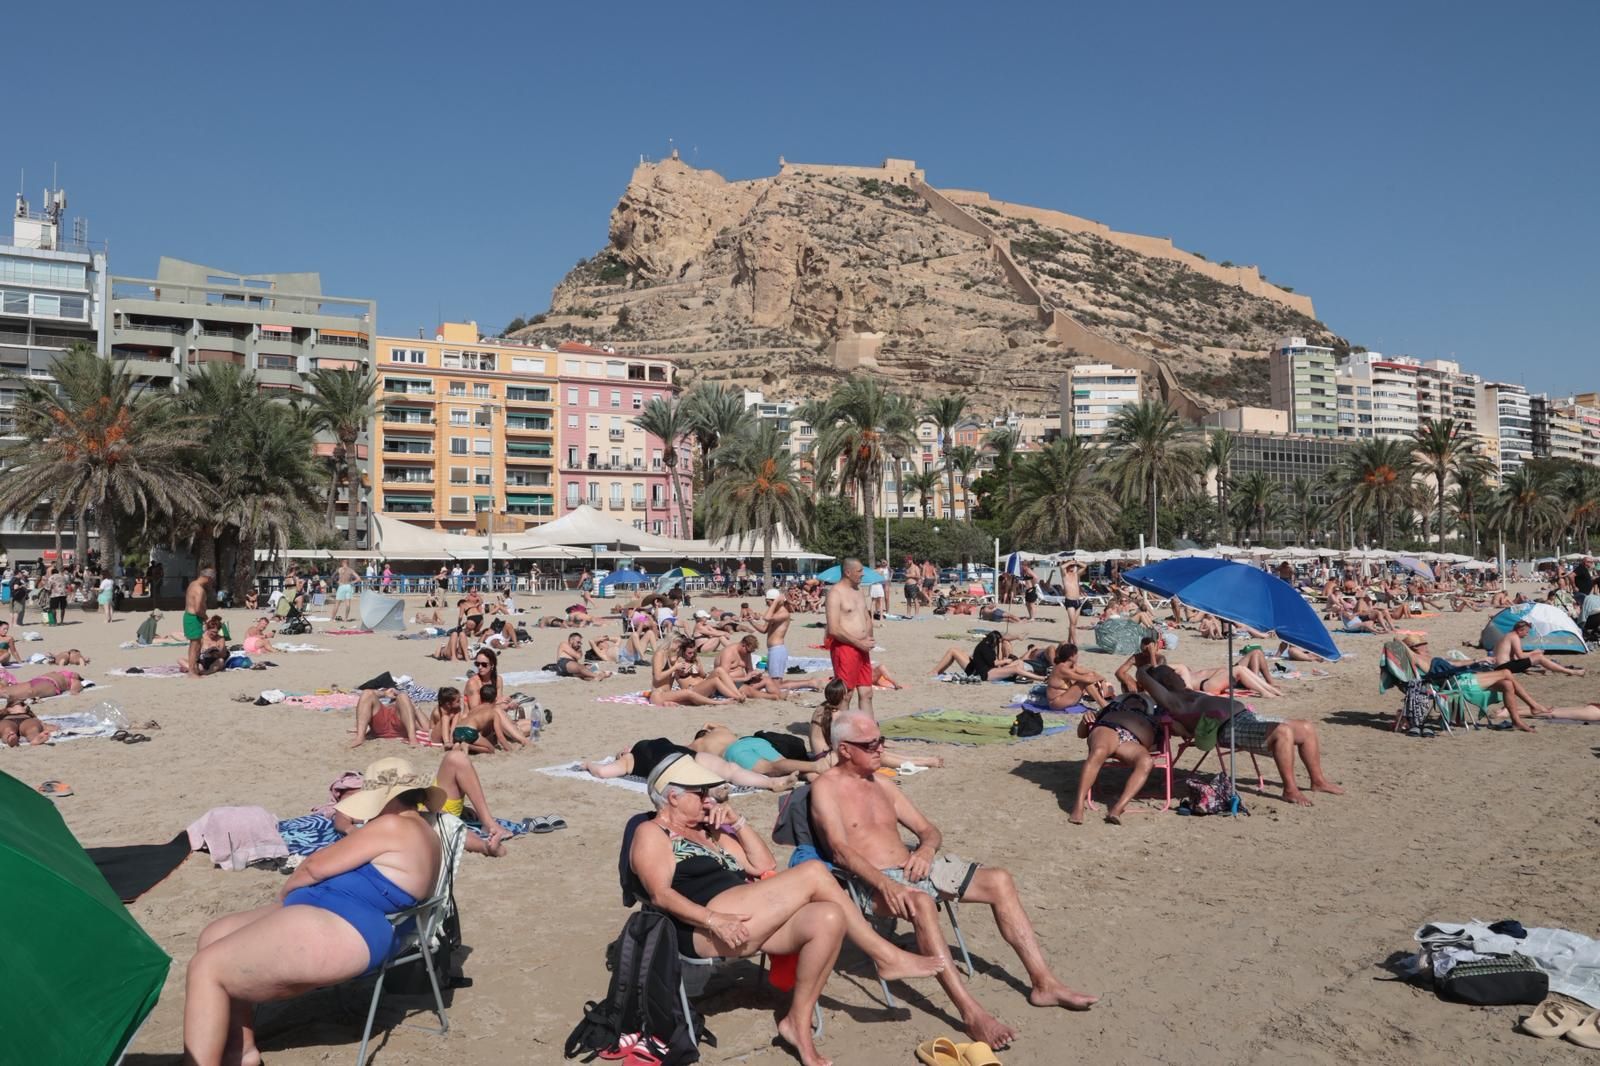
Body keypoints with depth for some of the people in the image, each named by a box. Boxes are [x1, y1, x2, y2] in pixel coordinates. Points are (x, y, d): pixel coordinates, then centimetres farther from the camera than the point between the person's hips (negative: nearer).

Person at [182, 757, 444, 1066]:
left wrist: (286, 889, 10)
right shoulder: (419, 832, 19)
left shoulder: (393, 826, -15)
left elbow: (317, 865, -9)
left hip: (337, 932, -12)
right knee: (214, 937, 15)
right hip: (347, 927, 12)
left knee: (205, 968, -9)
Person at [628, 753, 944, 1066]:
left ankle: (798, 1022, -11)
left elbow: (764, 867, 20)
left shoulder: (708, 830, 25)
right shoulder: (651, 833, 4)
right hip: (704, 932, -8)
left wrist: (737, 822, 10)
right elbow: (661, 895, -12)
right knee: (814, 872, -19)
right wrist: (714, 920, -25)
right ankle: (886, 957, -9)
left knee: (828, 918, -20)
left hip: (746, 921, 8)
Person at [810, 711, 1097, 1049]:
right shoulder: (826, 788, -7)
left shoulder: (882, 784, 16)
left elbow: (930, 830, 17)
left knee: (999, 880, -4)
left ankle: (1043, 983, -2)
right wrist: (884, 884, -35)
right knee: (921, 902, -40)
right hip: (871, 881, -8)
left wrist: (926, 848, -8)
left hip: (913, 867, 8)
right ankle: (971, 1013, -40)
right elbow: (841, 850, -21)